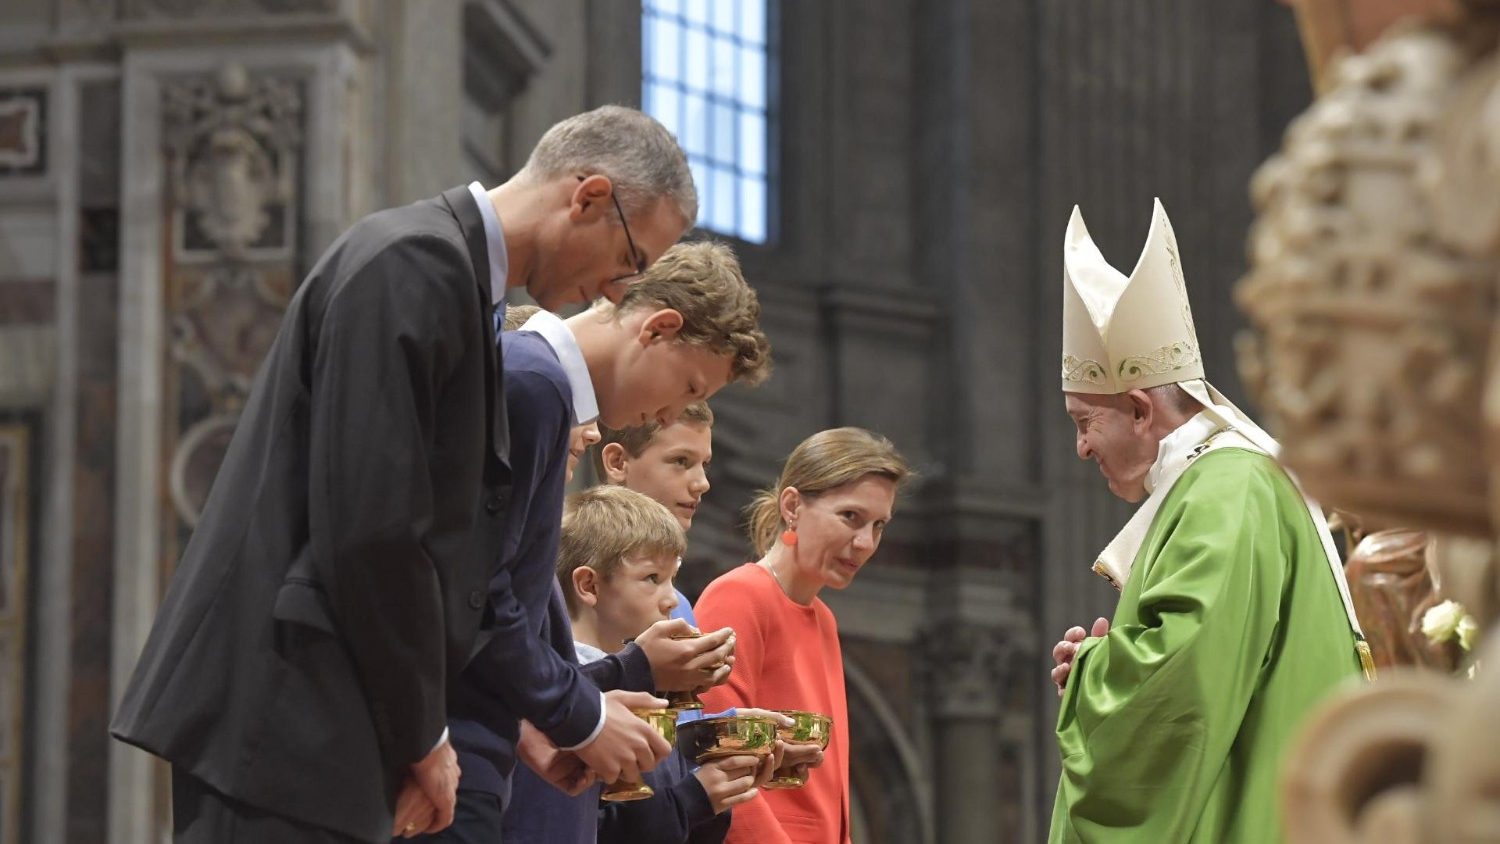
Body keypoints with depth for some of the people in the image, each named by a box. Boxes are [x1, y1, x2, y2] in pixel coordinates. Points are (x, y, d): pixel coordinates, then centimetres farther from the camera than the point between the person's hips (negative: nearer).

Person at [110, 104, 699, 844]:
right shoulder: (414, 263, -13)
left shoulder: (456, 277, 18)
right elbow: (367, 528, -19)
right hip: (280, 718, -10)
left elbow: (448, 548, 23)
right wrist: (420, 734, -9)